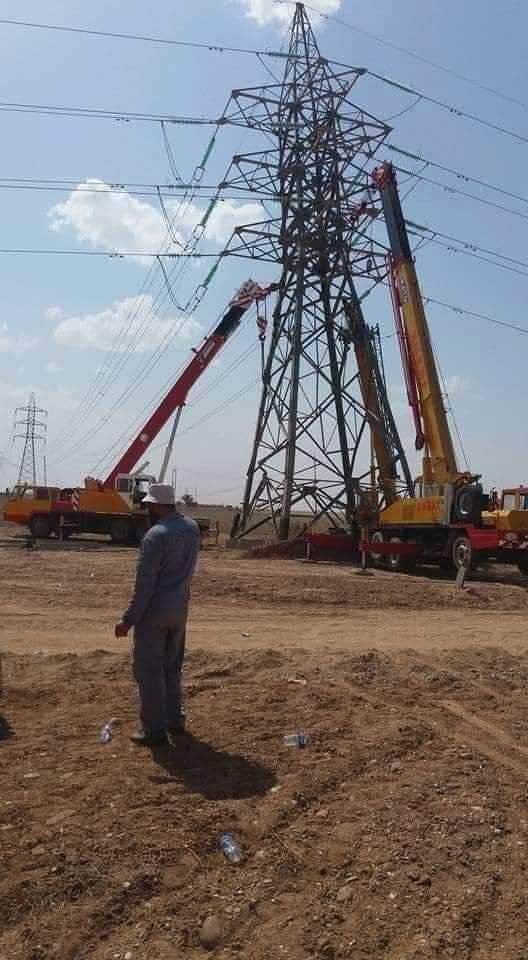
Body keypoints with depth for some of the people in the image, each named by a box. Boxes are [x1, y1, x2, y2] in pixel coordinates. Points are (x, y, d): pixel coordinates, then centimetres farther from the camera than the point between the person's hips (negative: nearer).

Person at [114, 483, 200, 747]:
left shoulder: (155, 536, -20)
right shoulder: (192, 528, 2)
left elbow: (144, 584, -21)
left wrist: (128, 619, -16)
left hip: (153, 613, -7)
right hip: (179, 610, 8)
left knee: (149, 671, 4)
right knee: (172, 667, 20)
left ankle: (154, 730, 10)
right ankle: (175, 720, 29)